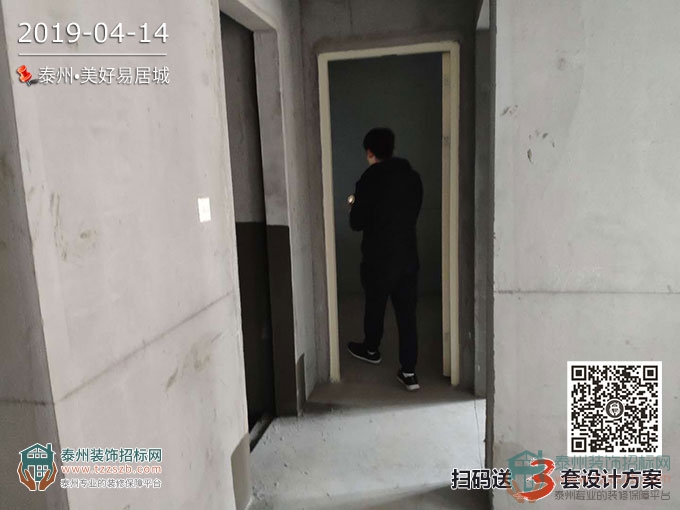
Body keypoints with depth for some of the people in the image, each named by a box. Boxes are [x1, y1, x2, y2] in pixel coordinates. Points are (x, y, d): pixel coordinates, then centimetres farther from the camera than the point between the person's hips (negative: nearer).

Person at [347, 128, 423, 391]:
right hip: (408, 256, 4)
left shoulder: (369, 180, -14)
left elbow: (356, 223, -11)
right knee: (407, 312, 8)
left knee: (375, 306, 18)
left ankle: (371, 350, 42)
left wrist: (355, 205, 11)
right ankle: (409, 372, 9)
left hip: (378, 258, -4)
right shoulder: (413, 177, 4)